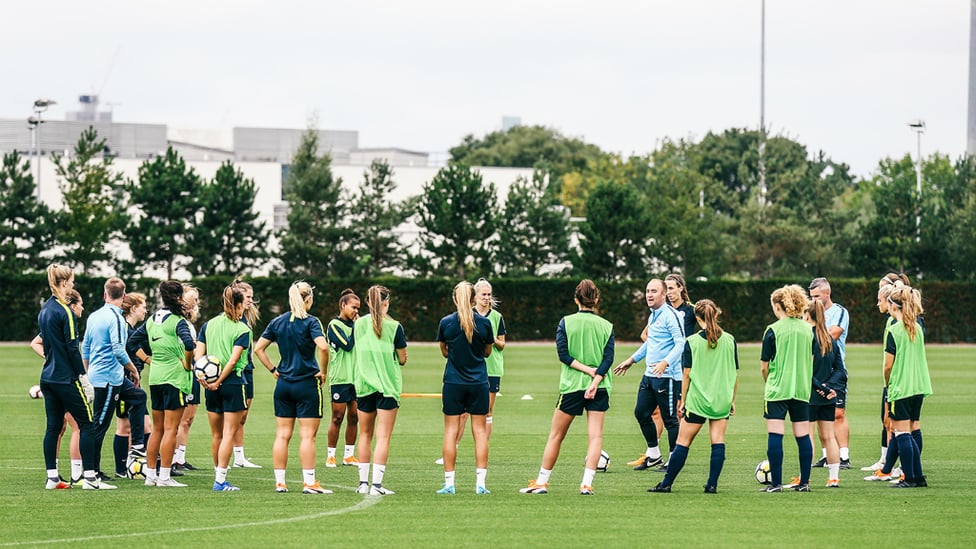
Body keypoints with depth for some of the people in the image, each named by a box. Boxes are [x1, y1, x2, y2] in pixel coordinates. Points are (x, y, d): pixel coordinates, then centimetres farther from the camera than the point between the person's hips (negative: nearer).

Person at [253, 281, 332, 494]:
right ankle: (309, 482, -2)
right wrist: (323, 372, -11)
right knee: (308, 435, -1)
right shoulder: (310, 322, -10)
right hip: (307, 384, -5)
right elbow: (323, 347, -25)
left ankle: (279, 482, 7)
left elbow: (258, 348, 7)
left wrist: (273, 370, 10)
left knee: (282, 434, 8)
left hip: (283, 384, 5)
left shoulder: (277, 322, 6)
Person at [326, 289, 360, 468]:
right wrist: (356, 327, -9)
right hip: (340, 378, -6)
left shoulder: (354, 325, 14)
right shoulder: (335, 325, -5)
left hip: (356, 378, 6)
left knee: (354, 417, 6)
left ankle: (349, 455, 12)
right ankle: (331, 455, 3)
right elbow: (347, 345, -16)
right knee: (337, 418, -4)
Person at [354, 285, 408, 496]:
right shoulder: (394, 327, -8)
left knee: (365, 434, 14)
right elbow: (402, 359, -1)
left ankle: (363, 482, 15)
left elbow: (356, 353, 12)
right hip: (388, 386, -3)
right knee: (383, 436, -4)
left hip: (364, 385, 3)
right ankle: (376, 484, -10)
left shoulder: (358, 324, 2)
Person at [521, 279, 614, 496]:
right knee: (595, 435, 1)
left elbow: (563, 354, -10)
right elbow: (608, 358, -7)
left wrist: (587, 370, -10)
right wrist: (595, 381, -13)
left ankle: (541, 482, 14)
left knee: (556, 435, 8)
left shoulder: (566, 323, -1)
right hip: (599, 388, 1)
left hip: (571, 386, -1)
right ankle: (587, 483, -10)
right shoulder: (606, 326, 3)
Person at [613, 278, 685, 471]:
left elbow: (681, 344, -21)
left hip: (667, 376, -10)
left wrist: (665, 363, -33)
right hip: (649, 375, 10)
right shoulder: (652, 316, 15)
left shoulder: (671, 315, -13)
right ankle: (653, 455, 24)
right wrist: (632, 360, 35)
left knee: (669, 418, -3)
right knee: (641, 413, 12)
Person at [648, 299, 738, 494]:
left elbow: (686, 375, -4)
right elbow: (735, 373, 6)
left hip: (697, 400, -2)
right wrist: (733, 400, 16)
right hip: (722, 400, 2)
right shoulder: (729, 340, 2)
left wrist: (683, 401, 4)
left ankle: (667, 483, 8)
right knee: (718, 441, 5)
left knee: (683, 443, 3)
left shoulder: (692, 342, -6)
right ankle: (712, 484, 0)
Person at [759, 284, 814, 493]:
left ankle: (776, 483, -7)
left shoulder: (773, 330, -8)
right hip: (802, 389, 5)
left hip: (777, 389, -5)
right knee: (803, 436, 9)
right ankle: (804, 482, 12)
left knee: (775, 435, -4)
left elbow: (765, 366, -3)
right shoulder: (808, 329, 5)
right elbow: (812, 360, 11)